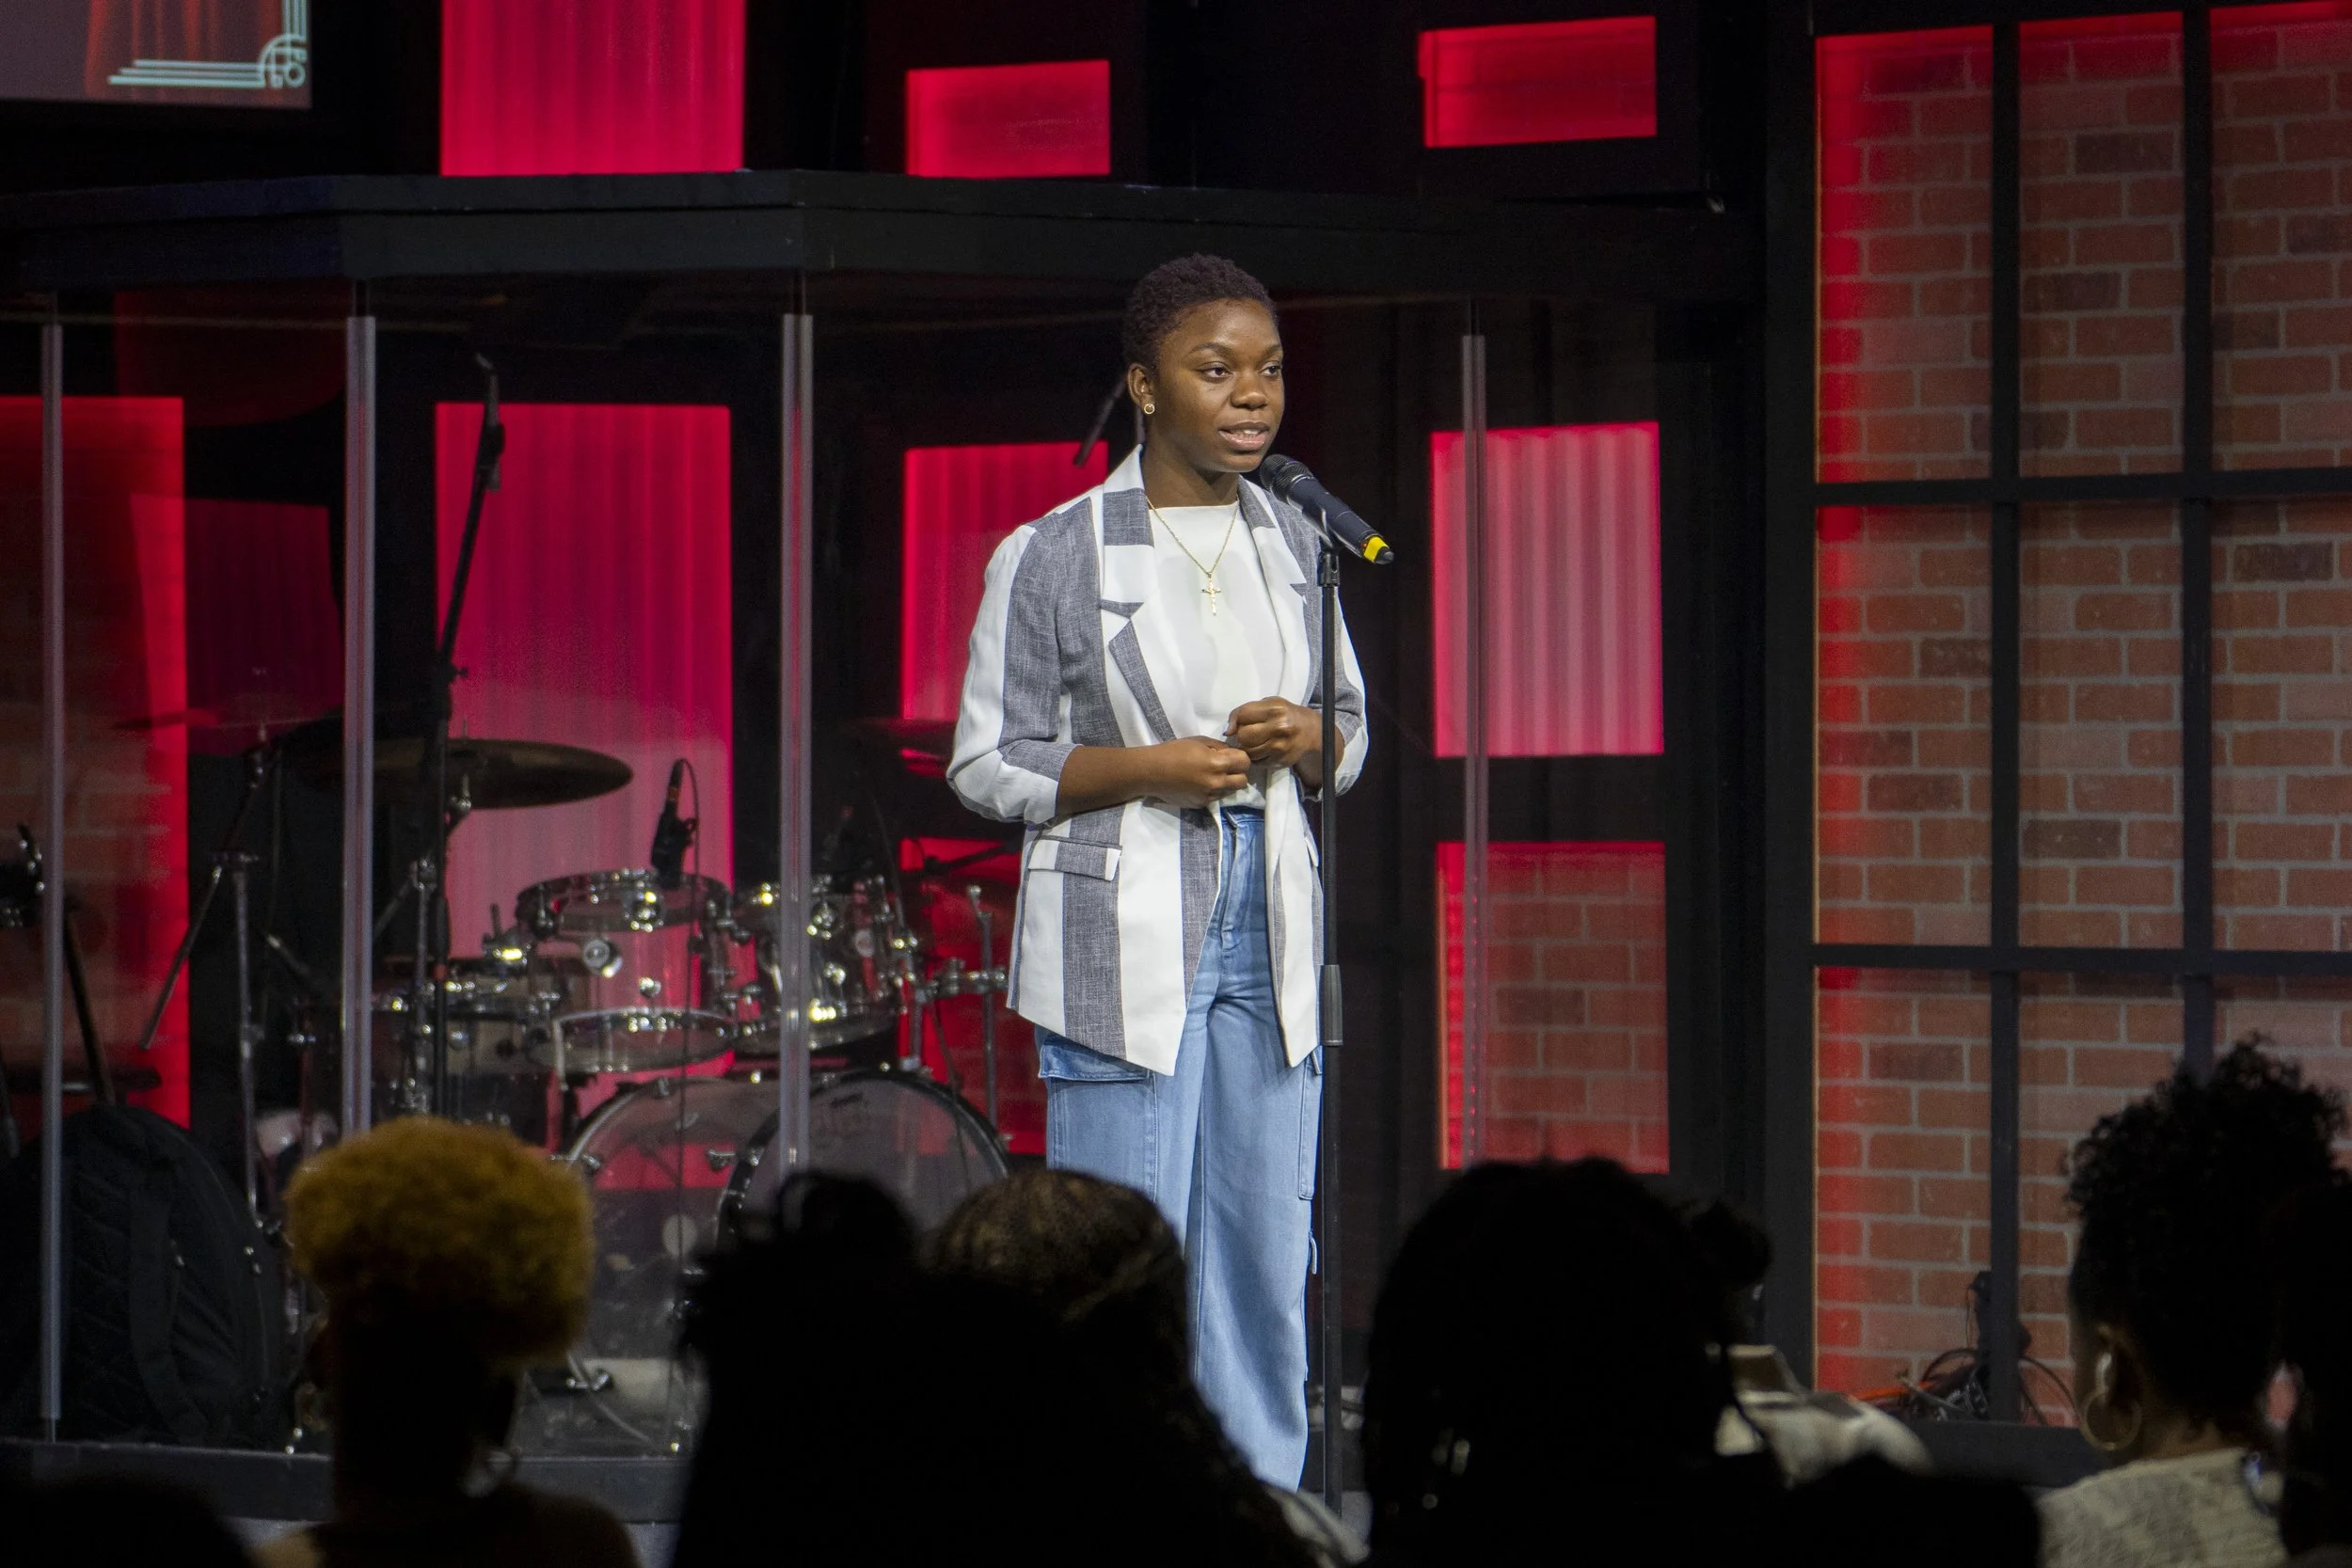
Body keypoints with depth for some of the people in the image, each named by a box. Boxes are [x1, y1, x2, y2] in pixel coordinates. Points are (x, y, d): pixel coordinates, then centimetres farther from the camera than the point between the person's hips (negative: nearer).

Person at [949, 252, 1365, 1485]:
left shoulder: (1288, 541, 10)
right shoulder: (1053, 557, -5)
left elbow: (1350, 731, 19)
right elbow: (987, 766, -3)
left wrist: (1301, 739, -4)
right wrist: (1144, 768, -16)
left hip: (1266, 929, 5)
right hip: (1122, 943, -5)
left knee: (1265, 1265, 6)